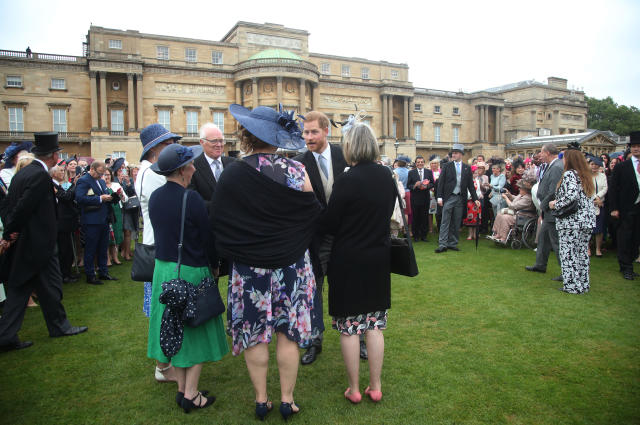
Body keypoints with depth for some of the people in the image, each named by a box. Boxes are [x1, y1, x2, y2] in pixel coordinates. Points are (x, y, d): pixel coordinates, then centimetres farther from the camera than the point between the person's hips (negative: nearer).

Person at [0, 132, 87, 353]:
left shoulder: (22, 174, 11)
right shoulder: (41, 176, -19)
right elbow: (23, 208, -21)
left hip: (21, 243, 9)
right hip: (38, 244, -9)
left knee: (18, 289, 12)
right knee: (50, 286, 8)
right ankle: (59, 326, 24)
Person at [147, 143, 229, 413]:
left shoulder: (154, 197, 1)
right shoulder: (191, 198, -19)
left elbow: (159, 232, 10)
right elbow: (207, 237, -13)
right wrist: (215, 264, 2)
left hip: (163, 268, 7)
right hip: (191, 271, -7)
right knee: (196, 330, 7)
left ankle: (181, 388, 27)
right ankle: (191, 395, 13)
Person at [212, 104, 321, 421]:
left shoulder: (232, 175, -9)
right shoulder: (296, 171, -9)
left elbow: (218, 222, -4)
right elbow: (312, 214, -3)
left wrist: (228, 257, 10)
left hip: (249, 267, 0)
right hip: (292, 266, 1)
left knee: (255, 334, 12)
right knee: (288, 333, 11)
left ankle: (261, 400, 24)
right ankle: (287, 401, 22)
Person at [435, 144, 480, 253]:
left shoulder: (467, 168, 9)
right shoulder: (447, 166, 4)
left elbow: (470, 185, 11)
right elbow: (441, 182, 0)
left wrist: (475, 199, 5)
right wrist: (439, 197, -9)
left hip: (460, 198, 2)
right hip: (448, 198, -2)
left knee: (456, 223, 7)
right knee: (445, 222, -4)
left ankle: (453, 244, 16)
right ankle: (442, 244, -3)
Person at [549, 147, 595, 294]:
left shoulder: (569, 174, -10)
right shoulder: (586, 175, 13)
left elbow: (572, 194, -25)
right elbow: (590, 198, 16)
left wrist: (556, 204, -12)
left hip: (571, 221, -8)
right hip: (587, 220, 8)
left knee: (568, 253, 0)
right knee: (582, 252, 13)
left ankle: (572, 286, 4)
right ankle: (583, 284, 20)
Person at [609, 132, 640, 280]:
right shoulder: (621, 167, -2)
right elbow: (613, 189, -3)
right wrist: (614, 208, -9)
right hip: (626, 209, -4)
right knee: (624, 239, 1)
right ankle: (626, 268, 10)